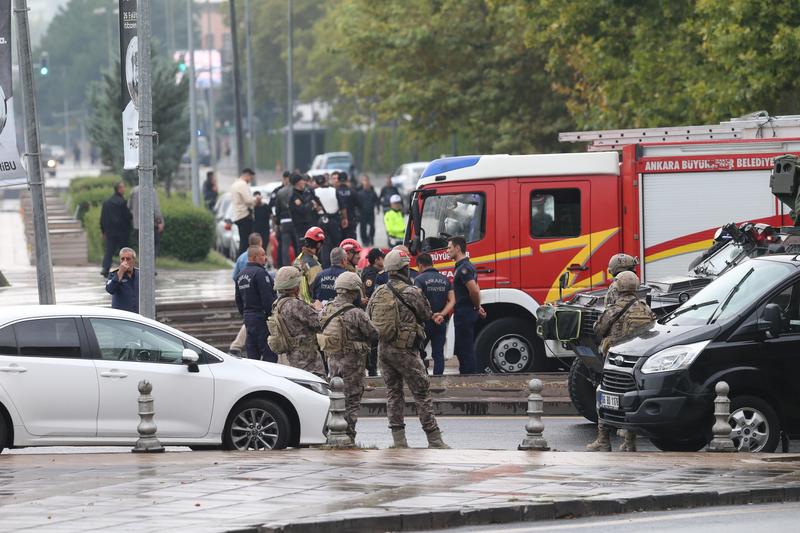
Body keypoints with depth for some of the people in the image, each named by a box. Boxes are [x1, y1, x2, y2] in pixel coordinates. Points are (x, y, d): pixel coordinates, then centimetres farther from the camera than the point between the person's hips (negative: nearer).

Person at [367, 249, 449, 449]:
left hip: (383, 348, 6)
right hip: (405, 350, -5)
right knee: (422, 393, 0)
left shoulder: (378, 293, 4)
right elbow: (426, 314, 2)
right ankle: (434, 440, -2)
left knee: (393, 393, 13)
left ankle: (399, 440, 10)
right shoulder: (411, 292, -12)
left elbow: (368, 319, 10)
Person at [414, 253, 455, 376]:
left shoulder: (420, 279, -6)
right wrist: (442, 314, -10)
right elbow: (452, 301, 1)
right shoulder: (445, 279, 10)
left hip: (425, 321, -4)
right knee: (438, 354, 6)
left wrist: (431, 316, -17)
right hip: (441, 323, 4)